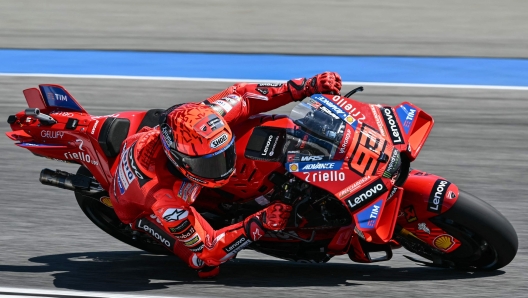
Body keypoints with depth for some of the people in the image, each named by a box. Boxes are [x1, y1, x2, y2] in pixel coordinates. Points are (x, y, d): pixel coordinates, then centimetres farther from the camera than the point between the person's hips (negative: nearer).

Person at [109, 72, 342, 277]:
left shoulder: (194, 121, -37)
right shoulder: (165, 204, -48)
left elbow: (241, 95, -21)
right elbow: (206, 251, -35)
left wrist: (307, 87, -30)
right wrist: (259, 225, -44)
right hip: (141, 208, -5)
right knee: (207, 265, -19)